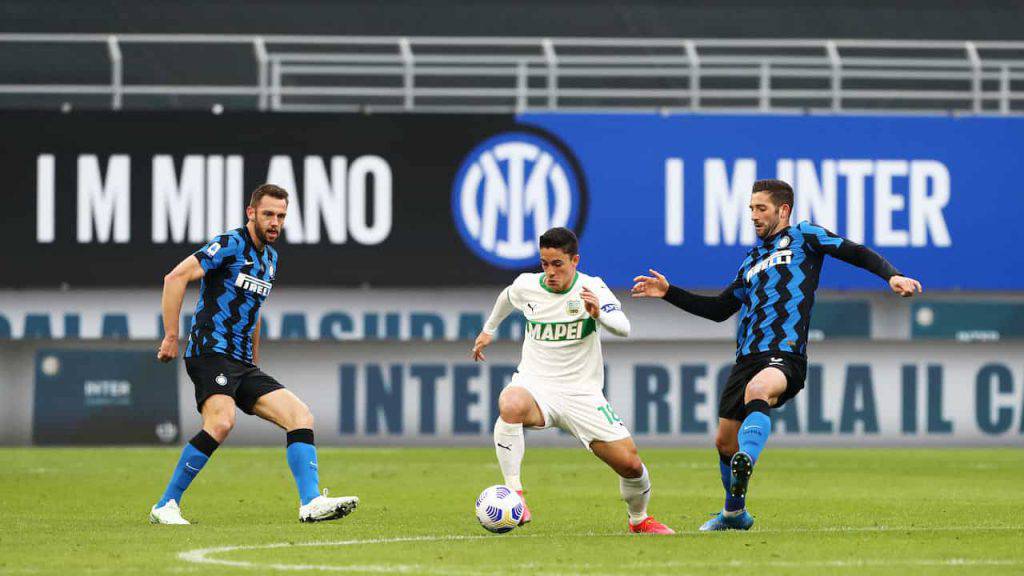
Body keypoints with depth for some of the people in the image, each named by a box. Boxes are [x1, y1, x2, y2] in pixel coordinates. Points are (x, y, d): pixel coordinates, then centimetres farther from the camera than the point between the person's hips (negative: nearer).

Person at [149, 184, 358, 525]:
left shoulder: (270, 257, 19)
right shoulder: (230, 245, -7)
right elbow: (175, 278, -15)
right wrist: (171, 337, -17)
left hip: (242, 366, 9)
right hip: (210, 352, -9)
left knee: (301, 416, -4)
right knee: (222, 422, -30)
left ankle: (311, 503, -13)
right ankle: (165, 506, -19)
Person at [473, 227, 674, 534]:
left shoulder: (592, 289, -8)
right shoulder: (526, 286, 0)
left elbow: (623, 328, -24)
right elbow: (506, 298, 26)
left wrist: (600, 314, -43)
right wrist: (489, 330, 37)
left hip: (583, 392, 0)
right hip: (535, 383, 0)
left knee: (630, 464, -8)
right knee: (510, 404, -39)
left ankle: (639, 519, 25)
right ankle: (514, 492, -31)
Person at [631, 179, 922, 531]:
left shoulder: (803, 237, 9)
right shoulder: (753, 259, 27)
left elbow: (858, 254, 0)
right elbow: (719, 309, 31)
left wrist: (892, 276, -18)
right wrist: (669, 293, 25)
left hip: (785, 355, -7)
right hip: (748, 357, 7)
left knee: (757, 390, -40)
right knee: (725, 441, 10)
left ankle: (746, 463, -64)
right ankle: (734, 514, 32)